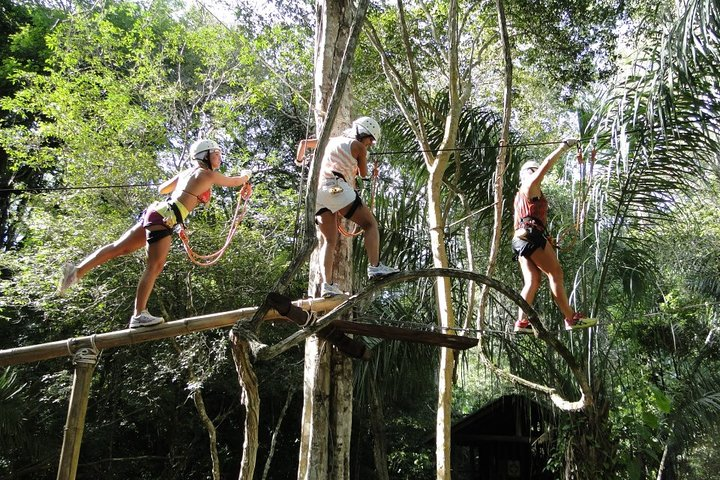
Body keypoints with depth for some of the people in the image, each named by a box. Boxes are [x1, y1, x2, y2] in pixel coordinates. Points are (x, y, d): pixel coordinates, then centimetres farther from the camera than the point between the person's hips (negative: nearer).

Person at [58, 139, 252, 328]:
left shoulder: (186, 172, 21)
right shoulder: (208, 174, -2)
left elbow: (162, 189, 33)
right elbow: (235, 182, 11)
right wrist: (245, 175, 32)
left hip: (157, 211, 9)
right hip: (164, 217, -9)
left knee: (119, 248, 9)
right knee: (155, 266, -11)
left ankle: (77, 270, 8)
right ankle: (139, 315, -13)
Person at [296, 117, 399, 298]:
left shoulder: (331, 141, 28)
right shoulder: (358, 146, 9)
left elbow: (304, 142, 36)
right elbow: (363, 174, 21)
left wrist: (299, 160, 54)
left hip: (318, 193, 7)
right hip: (336, 188, -7)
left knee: (328, 241, 4)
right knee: (370, 223, -2)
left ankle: (326, 284, -10)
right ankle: (374, 267, -16)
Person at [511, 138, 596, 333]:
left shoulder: (520, 195, 30)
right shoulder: (531, 185, 6)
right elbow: (547, 164, -1)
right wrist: (564, 147, 8)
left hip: (520, 238, 9)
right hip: (532, 235, -9)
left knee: (532, 281, -1)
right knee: (555, 273, -11)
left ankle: (521, 322, -13)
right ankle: (571, 318, -14)